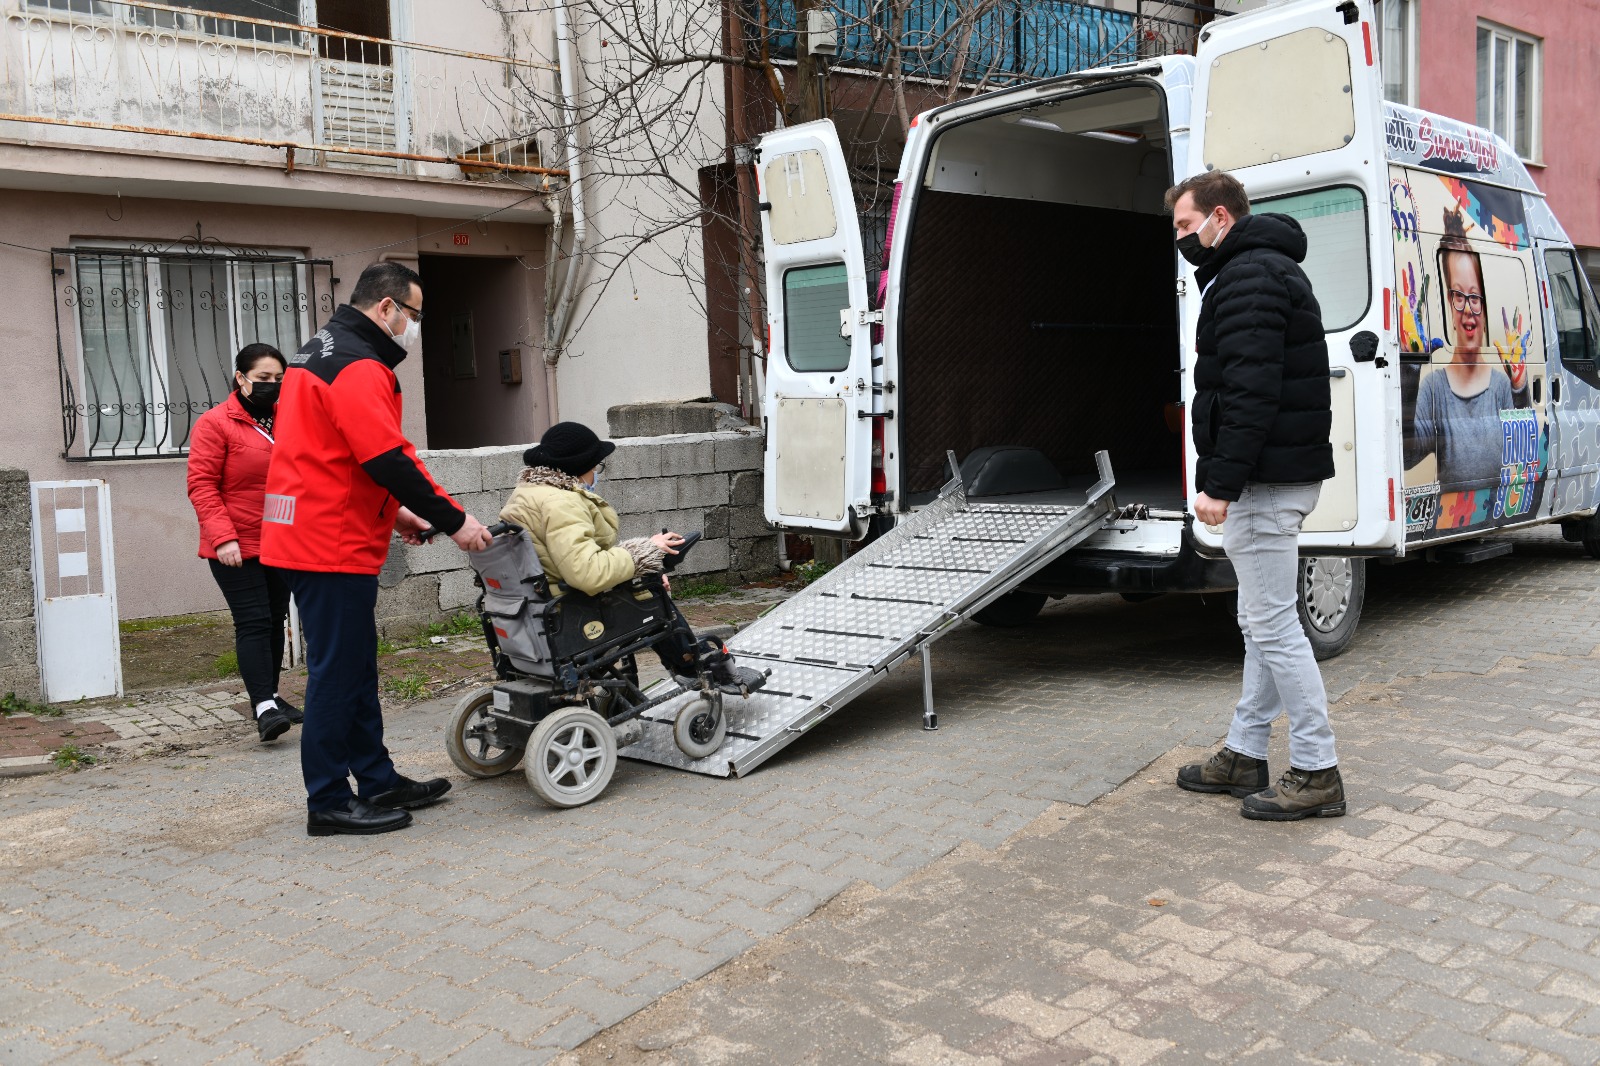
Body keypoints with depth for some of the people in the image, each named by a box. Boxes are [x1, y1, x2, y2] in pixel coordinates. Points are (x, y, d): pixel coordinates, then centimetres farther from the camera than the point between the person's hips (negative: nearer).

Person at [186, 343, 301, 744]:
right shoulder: (214, 423, -7)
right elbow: (202, 485, -12)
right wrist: (223, 537, -20)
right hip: (238, 548, -6)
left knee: (275, 620, 13)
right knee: (253, 623, -11)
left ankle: (270, 696, 24)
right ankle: (263, 706, -12)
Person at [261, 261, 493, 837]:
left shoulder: (321, 353, 19)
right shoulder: (358, 367, -16)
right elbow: (390, 458, -22)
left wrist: (393, 509, 19)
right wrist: (452, 521, -15)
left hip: (308, 534, 11)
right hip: (333, 545, -11)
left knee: (355, 668, 16)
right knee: (337, 672, -3)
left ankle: (378, 782, 25)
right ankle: (328, 803, 6)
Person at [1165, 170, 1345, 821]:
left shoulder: (1249, 277, -13)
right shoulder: (1262, 270, 22)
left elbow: (1251, 392, -23)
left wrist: (1221, 484, -24)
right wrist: (1222, 478, 19)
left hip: (1265, 481, -11)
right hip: (1276, 477, 11)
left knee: (1272, 625, -7)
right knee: (1261, 621, 15)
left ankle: (1317, 773, 1)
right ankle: (1246, 755, 25)